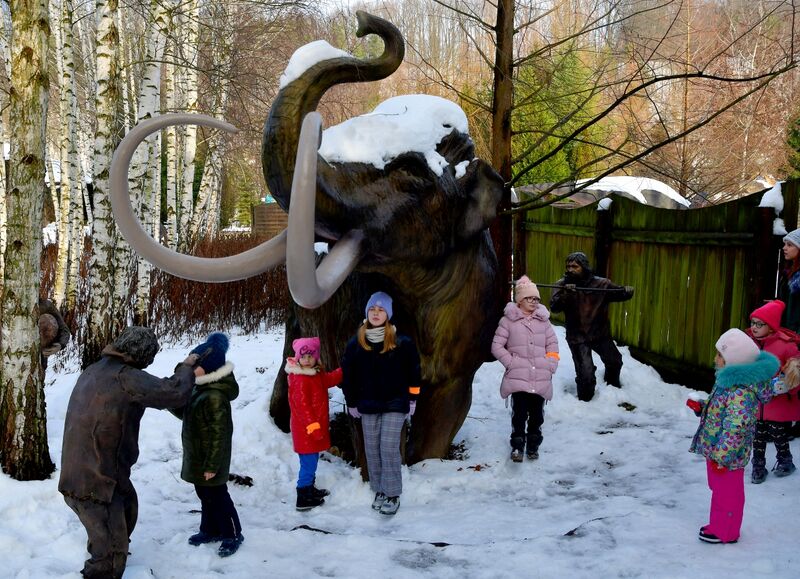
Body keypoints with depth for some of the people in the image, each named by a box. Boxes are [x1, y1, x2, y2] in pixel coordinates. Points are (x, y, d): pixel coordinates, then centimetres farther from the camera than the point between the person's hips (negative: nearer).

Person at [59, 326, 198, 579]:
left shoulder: (93, 371, 5)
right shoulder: (124, 377, -23)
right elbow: (175, 393, -23)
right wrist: (187, 367, -4)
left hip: (80, 471, 10)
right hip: (94, 483, -10)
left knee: (128, 507, 35)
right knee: (111, 558, -1)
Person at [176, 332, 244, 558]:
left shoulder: (215, 396, -27)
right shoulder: (201, 389, 5)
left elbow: (219, 434, -25)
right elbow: (187, 414, 20)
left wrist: (211, 465, -23)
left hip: (209, 460, -10)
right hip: (197, 457, 10)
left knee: (217, 497, 4)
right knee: (205, 496, 21)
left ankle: (232, 534, 19)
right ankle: (210, 530, 35)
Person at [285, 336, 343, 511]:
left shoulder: (316, 373, 9)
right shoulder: (300, 380, -21)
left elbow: (328, 380, 25)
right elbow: (302, 406, -24)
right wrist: (313, 427, -26)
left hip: (315, 427, 10)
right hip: (305, 429, -10)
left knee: (311, 461, 22)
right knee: (309, 462, -5)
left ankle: (310, 489, 38)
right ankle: (303, 499, 2)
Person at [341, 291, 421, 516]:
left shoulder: (401, 342, -7)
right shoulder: (356, 343, 0)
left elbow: (413, 371, 2)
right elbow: (348, 374, 8)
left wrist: (412, 398, 3)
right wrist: (352, 402, 10)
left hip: (394, 404, -3)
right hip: (368, 405, 3)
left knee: (389, 448, -7)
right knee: (372, 449, 7)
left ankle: (393, 495, 2)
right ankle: (379, 491, 20)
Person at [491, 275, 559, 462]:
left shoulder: (543, 320, 11)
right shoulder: (509, 320, 0)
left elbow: (553, 345, 15)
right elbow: (497, 346, 0)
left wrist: (550, 366, 3)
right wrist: (511, 362, -9)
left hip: (541, 378, 3)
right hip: (518, 377, -3)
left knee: (537, 413, 6)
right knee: (519, 412, -7)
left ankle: (533, 445, 22)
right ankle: (517, 445, 7)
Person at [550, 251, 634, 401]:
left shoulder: (601, 283, -9)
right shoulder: (562, 284, -11)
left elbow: (619, 293, -3)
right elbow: (554, 307, -24)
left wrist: (627, 291, -27)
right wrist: (566, 294, -43)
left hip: (600, 333, 3)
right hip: (577, 336, -3)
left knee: (614, 361, 25)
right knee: (586, 374, -15)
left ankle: (613, 386, 57)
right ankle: (585, 401, 14)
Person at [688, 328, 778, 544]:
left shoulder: (741, 392, -30)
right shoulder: (728, 380, 2)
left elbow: (735, 429, -29)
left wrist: (721, 457, -25)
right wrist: (702, 407, 6)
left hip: (727, 456, -10)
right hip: (714, 450, 10)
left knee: (727, 493, 8)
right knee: (719, 489, 23)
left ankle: (724, 532, 23)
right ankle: (718, 525, 39)